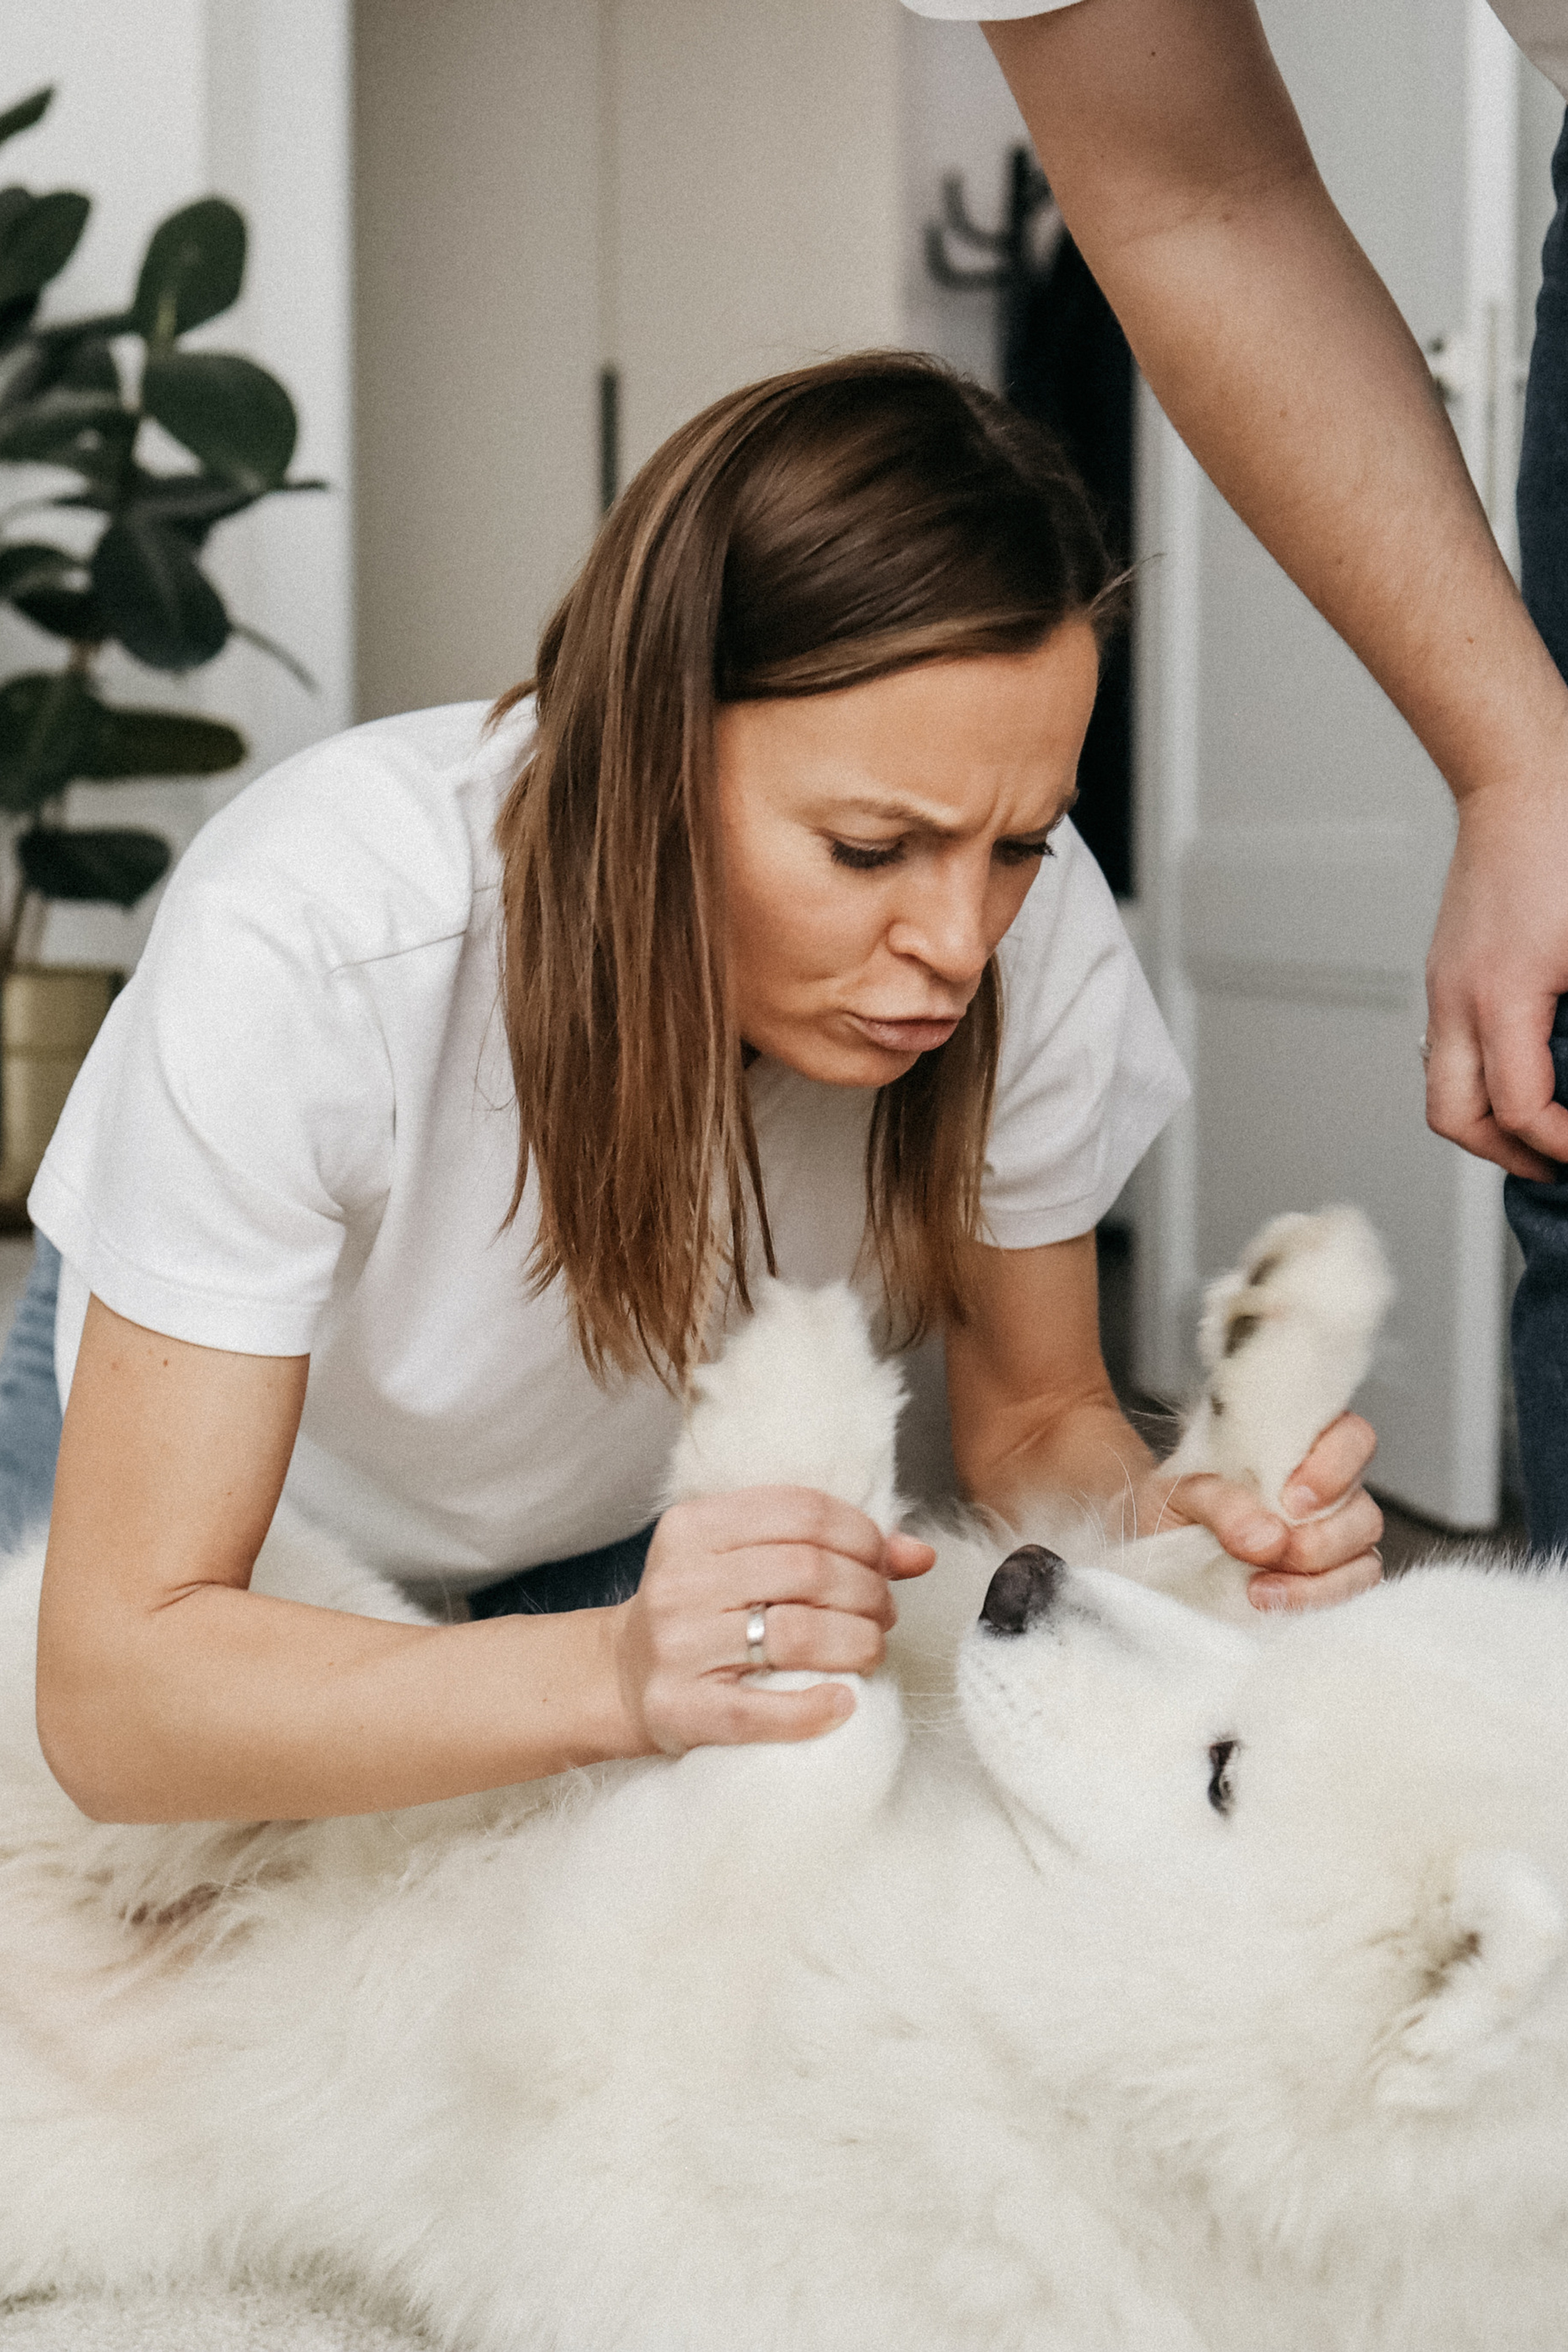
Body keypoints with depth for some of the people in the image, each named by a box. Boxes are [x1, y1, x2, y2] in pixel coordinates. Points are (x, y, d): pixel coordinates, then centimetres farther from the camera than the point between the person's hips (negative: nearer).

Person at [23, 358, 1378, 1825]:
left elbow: (1034, 1416, -9)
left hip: (642, 1525, 2)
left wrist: (1174, 1531, -33)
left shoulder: (1027, 928, -28)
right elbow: (111, 1693, -38)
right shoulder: (303, 947, -38)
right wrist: (618, 1673, -54)